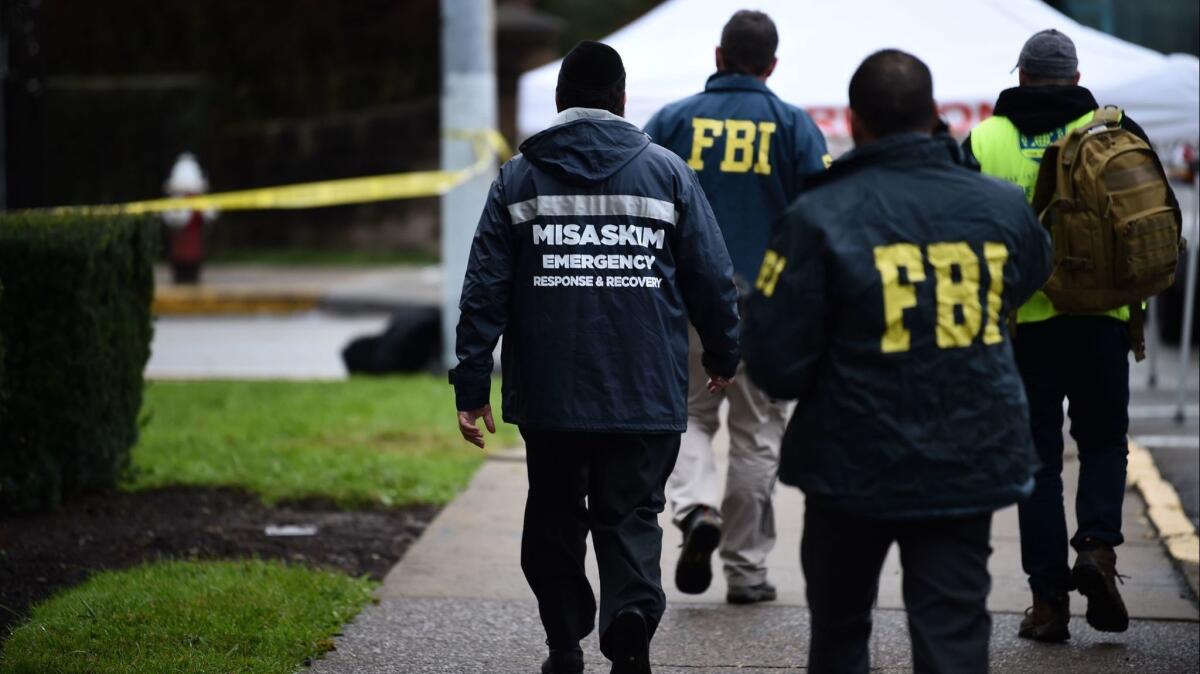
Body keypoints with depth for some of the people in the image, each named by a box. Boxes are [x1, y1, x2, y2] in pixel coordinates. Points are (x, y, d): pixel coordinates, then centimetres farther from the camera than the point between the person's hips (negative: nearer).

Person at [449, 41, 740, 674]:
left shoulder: (519, 177, 3)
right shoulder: (667, 171, 1)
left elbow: (485, 288, -1)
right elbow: (712, 275, 3)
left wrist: (471, 384, 1)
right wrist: (722, 354, 17)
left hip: (548, 394, 1)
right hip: (645, 394, -1)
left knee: (554, 518, 15)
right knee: (632, 517, 3)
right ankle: (631, 620, -21)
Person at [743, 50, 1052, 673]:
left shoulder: (819, 218, -15)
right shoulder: (1001, 208, -3)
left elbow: (774, 364, -15)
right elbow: (1032, 282, 21)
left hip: (854, 464, -2)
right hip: (971, 464, 2)